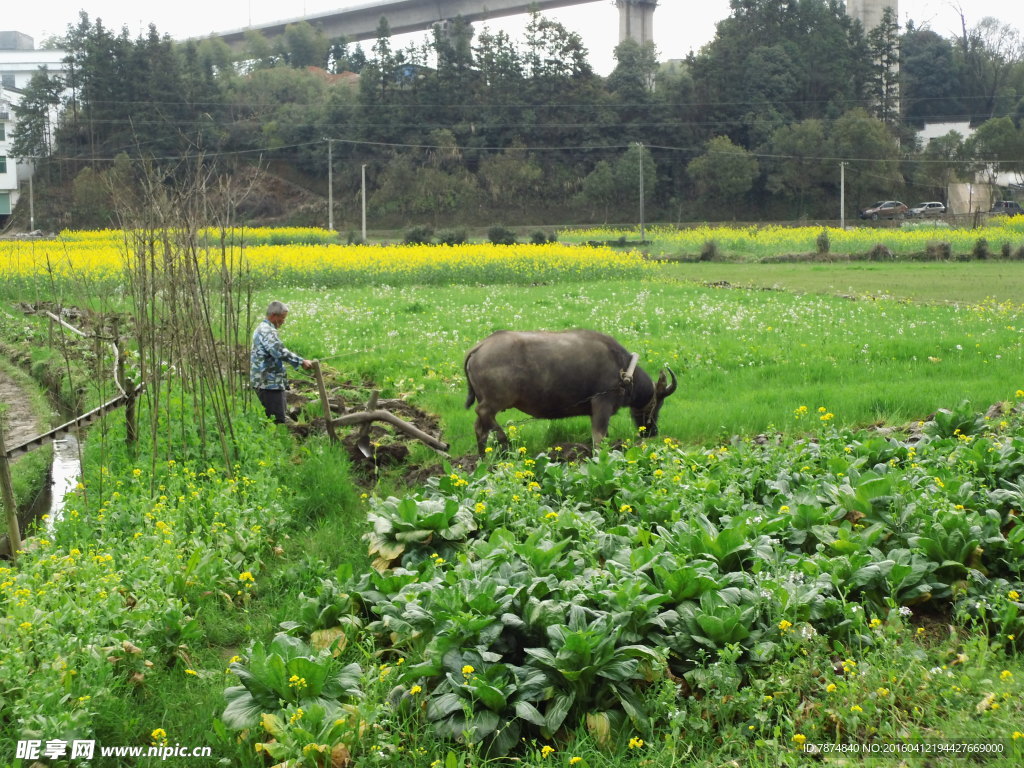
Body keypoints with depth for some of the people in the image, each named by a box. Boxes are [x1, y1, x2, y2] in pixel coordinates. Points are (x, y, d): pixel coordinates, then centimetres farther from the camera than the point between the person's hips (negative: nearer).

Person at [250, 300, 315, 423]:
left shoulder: (262, 328, 20)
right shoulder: (267, 331, -16)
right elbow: (280, 352, -27)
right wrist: (302, 362, -22)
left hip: (265, 381, 11)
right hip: (269, 383, -11)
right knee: (278, 420, -12)